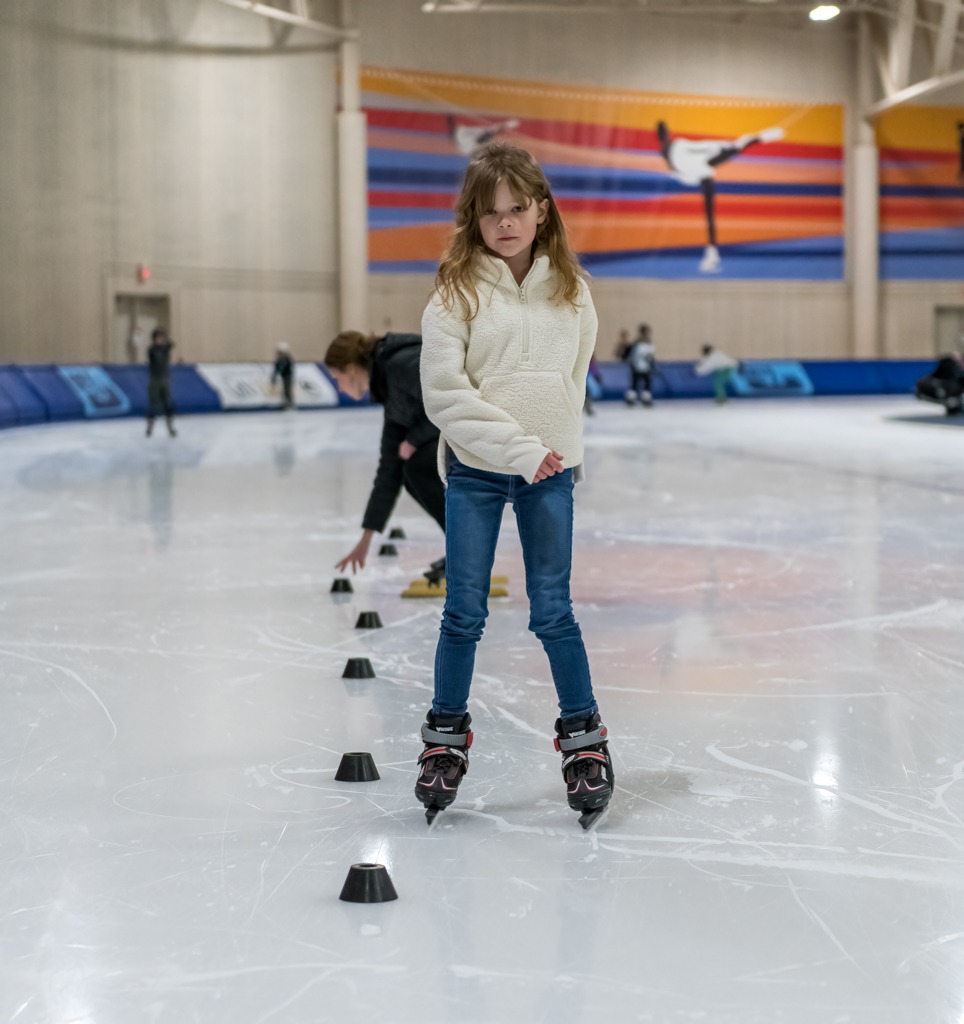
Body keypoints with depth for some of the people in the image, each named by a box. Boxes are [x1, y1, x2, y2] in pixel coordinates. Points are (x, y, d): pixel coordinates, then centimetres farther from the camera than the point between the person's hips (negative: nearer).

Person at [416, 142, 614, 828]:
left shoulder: (569, 290, 4)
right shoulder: (456, 293, -7)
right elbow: (446, 394, -13)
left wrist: (562, 451, 9)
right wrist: (518, 447, -17)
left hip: (549, 471, 2)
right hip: (473, 470, -2)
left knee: (553, 610, 5)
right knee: (465, 612, 5)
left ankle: (584, 737, 19)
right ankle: (447, 737, 21)